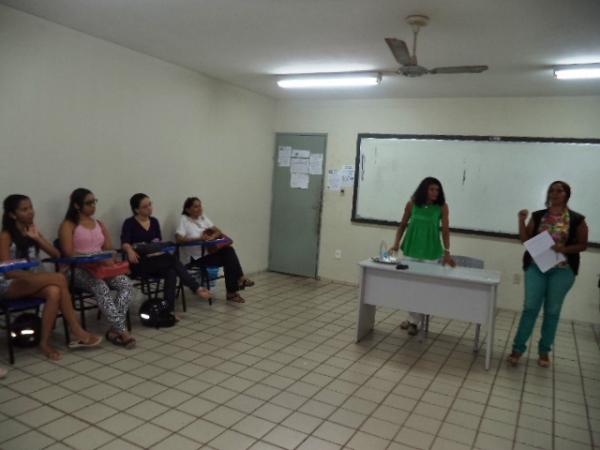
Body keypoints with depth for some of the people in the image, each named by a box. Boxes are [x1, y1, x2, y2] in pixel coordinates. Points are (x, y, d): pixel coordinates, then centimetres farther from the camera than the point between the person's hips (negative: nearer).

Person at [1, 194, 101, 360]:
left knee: (54, 292, -30)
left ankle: (45, 342, -25)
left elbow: (56, 255, 6)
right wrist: (35, 277, -30)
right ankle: (76, 330, -25)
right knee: (60, 279, -30)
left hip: (30, 283, 6)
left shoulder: (32, 231, 10)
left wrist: (37, 238, -7)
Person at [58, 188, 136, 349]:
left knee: (126, 283, -24)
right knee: (101, 287, -36)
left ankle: (115, 330, -27)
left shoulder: (99, 224, 19)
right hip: (78, 271, -5)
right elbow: (69, 253, -10)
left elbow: (109, 249, 14)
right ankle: (122, 330, -36)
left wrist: (108, 260, -9)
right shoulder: (68, 225, 2)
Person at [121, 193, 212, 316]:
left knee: (171, 272, -30)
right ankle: (197, 288, -29)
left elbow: (159, 241, 11)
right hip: (140, 263, -5)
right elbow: (125, 243, -14)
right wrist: (130, 251, -37)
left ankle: (169, 310, -32)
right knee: (172, 259, -29)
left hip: (156, 261, 5)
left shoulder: (154, 221, 15)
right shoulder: (129, 223, 0)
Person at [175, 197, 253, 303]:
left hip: (210, 251, 6)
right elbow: (178, 239, -19)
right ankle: (239, 279, -12)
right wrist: (199, 238, -25)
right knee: (228, 259, -25)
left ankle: (239, 279, -21)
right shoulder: (184, 220, -6)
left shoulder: (203, 217, 12)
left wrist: (213, 236, -13)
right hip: (198, 257, -6)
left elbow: (219, 232, 10)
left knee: (229, 250, -24)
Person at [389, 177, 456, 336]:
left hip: (431, 252, -2)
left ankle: (415, 321, 9)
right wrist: (396, 243, -6)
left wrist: (447, 252, -19)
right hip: (411, 249, 2)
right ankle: (412, 317, 24)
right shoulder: (412, 204, -3)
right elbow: (403, 225, 5)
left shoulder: (442, 207, -7)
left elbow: (445, 230, -10)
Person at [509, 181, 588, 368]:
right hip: (536, 267, 1)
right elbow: (525, 239, 4)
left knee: (552, 311, 7)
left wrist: (564, 249, -16)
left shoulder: (577, 219, -2)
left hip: (562, 270, -1)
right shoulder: (538, 216, 5)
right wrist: (521, 220, -10)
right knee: (530, 307, 0)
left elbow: (583, 245, 2)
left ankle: (544, 350, 20)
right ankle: (518, 348, 7)